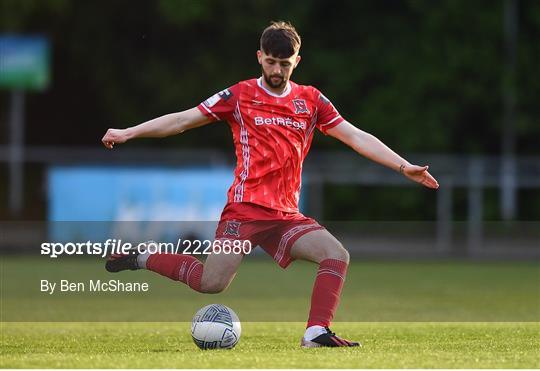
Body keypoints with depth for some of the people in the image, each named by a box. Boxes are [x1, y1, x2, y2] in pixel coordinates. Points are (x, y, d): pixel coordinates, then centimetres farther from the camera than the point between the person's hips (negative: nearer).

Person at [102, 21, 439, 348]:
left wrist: (403, 166, 1)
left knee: (337, 255, -19)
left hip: (287, 216, 4)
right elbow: (183, 120, 5)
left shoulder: (311, 100, 12)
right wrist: (127, 133, 0)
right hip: (245, 208, -4)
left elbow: (357, 138, 9)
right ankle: (143, 258, 5)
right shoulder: (240, 96, 3)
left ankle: (317, 332, -20)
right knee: (212, 283, -18)